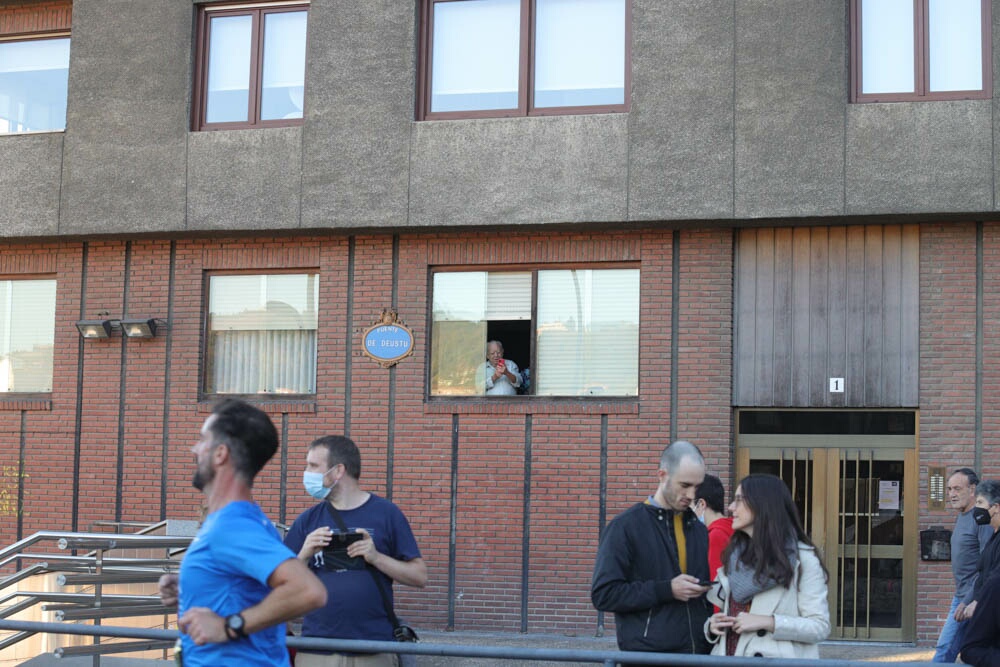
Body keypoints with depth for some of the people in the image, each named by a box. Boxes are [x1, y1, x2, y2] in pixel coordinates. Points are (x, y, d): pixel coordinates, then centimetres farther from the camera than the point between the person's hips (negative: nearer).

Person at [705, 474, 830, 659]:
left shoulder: (801, 559, -9)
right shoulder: (734, 556, 10)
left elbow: (820, 627, -12)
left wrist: (769, 623, -21)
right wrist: (712, 626, -1)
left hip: (775, 659, -5)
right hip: (728, 657, 5)